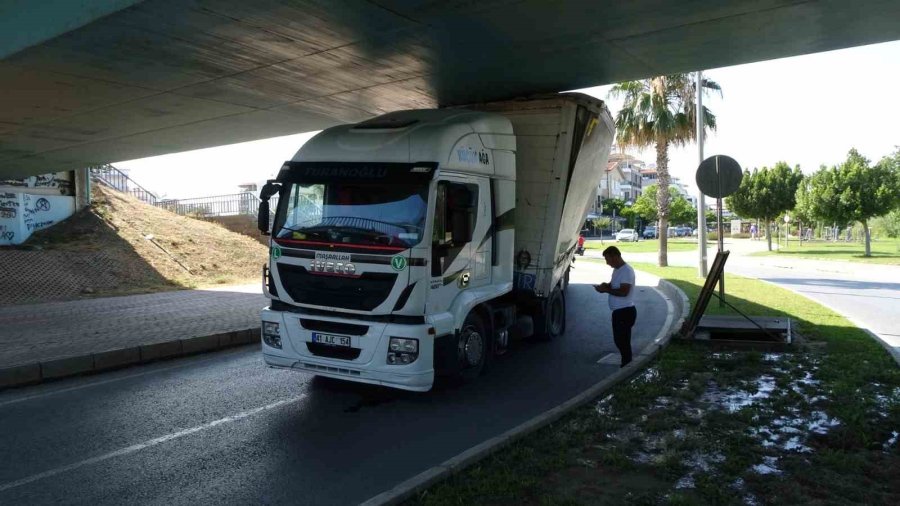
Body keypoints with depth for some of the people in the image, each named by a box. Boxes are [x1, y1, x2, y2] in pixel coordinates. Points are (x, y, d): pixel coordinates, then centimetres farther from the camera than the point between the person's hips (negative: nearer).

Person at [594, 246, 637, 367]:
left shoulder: (627, 271, -18)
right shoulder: (616, 270, 13)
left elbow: (624, 292, -26)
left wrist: (606, 290, -19)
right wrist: (606, 285, 2)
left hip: (625, 311, -10)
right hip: (618, 311, 10)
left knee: (623, 341, -4)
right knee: (619, 339, 15)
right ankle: (626, 365, 26)